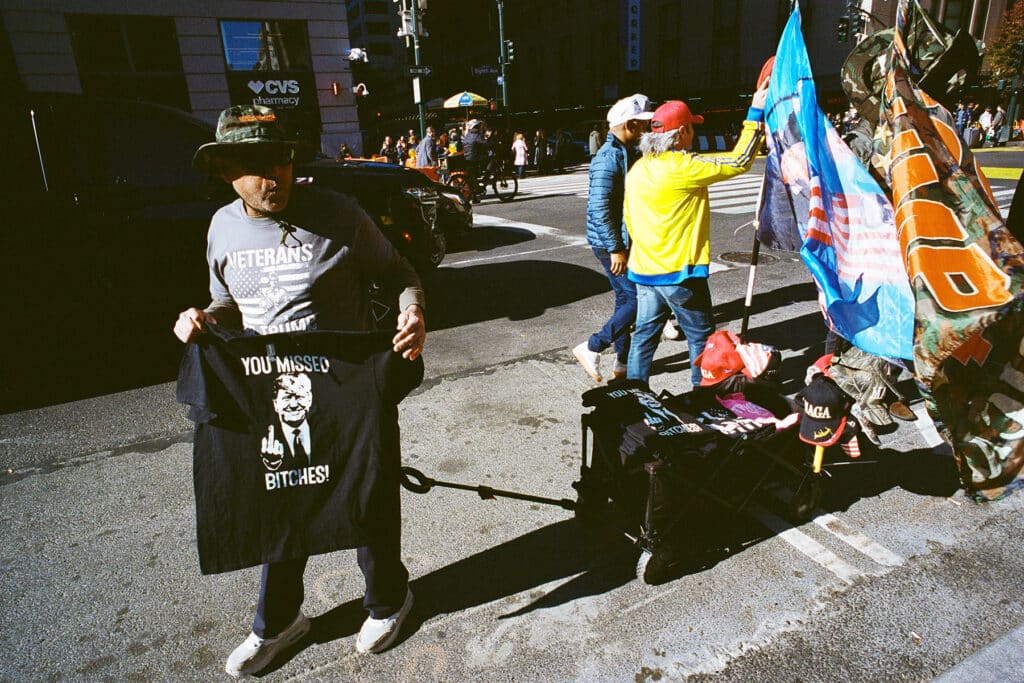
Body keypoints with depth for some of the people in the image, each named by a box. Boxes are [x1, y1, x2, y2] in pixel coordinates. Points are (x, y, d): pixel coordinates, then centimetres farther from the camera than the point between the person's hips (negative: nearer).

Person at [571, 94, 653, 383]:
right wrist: (615, 249, -23)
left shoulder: (627, 153, 13)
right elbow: (600, 208, -24)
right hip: (610, 242, -10)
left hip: (625, 240, 10)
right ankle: (591, 348, 2)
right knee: (636, 299, -9)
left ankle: (622, 362, 26)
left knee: (625, 299, 14)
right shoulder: (608, 158, -18)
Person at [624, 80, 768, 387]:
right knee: (701, 336, 9)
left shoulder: (638, 168, 7)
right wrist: (756, 113, -8)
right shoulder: (684, 167, -17)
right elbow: (739, 161, -15)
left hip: (643, 268, 7)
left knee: (645, 333, 14)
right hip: (680, 272, -7)